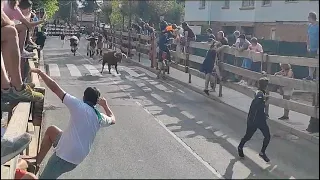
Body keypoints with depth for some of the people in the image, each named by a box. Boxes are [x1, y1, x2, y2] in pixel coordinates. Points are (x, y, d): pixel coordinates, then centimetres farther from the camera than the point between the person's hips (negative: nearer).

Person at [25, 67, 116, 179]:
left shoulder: (79, 105, -11)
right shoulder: (100, 117, 5)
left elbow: (54, 87, -12)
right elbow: (112, 119, 29)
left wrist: (39, 72, -1)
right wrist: (105, 105, 37)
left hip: (66, 156, -7)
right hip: (78, 157, 7)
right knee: (51, 130, 25)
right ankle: (37, 161, 29)